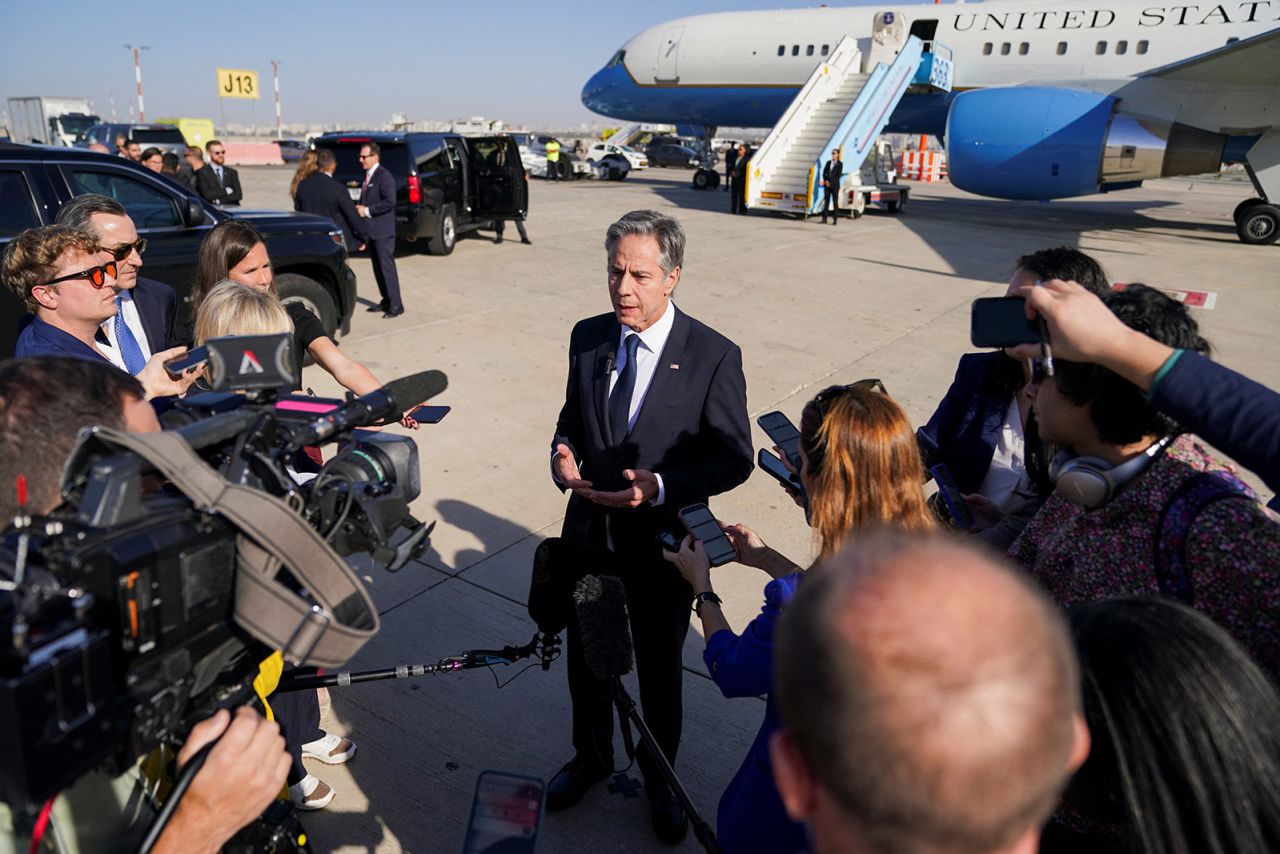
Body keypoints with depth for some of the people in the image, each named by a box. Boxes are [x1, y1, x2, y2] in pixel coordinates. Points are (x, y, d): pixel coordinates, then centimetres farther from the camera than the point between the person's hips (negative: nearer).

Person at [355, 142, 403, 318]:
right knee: (378, 267, 13)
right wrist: (360, 208, 4)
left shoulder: (384, 176, -13)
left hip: (383, 231, -9)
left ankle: (396, 305, -4)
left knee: (387, 267, -8)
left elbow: (390, 202, -21)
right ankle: (386, 301, 21)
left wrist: (367, 210, -17)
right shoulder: (368, 176, 16)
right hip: (371, 230, 9)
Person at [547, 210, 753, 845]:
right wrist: (562, 452, -13)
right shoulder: (588, 338, -4)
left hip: (663, 542, -4)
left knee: (659, 671, 18)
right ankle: (591, 757, 52)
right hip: (588, 532, 4)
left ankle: (659, 781, 45)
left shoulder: (713, 356, -18)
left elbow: (734, 457, -13)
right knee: (585, 659, 23)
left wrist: (660, 487, -27)